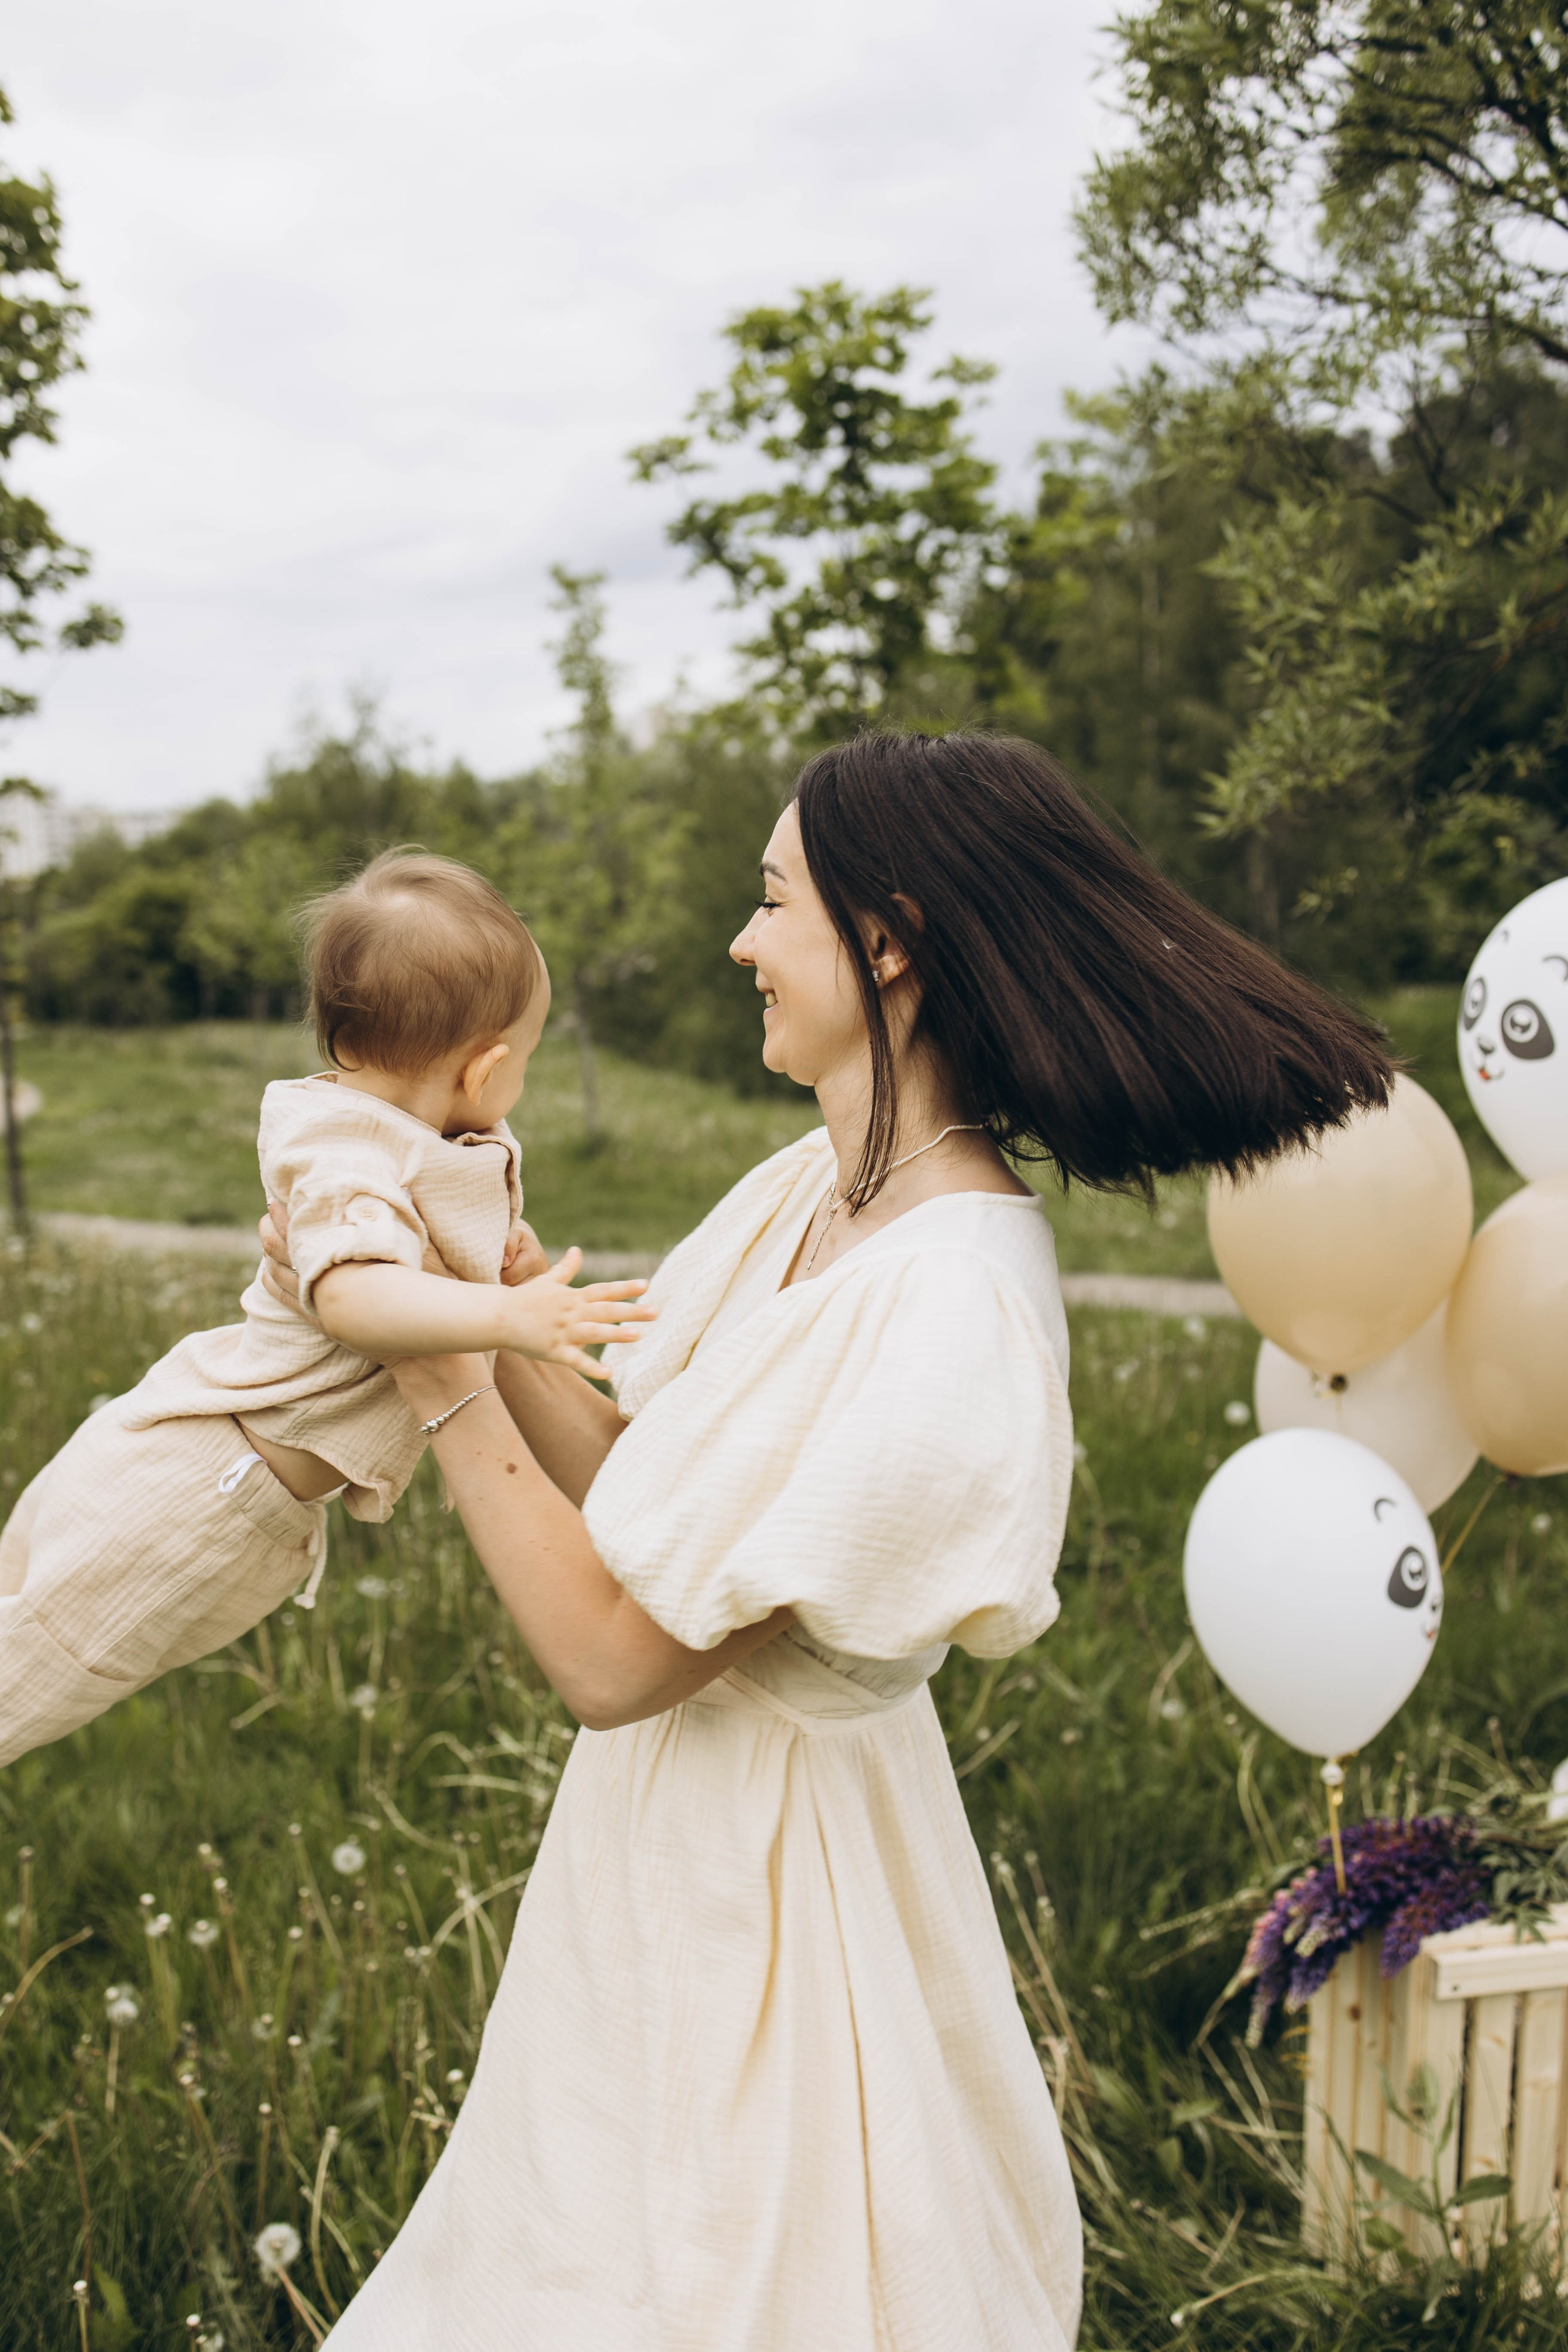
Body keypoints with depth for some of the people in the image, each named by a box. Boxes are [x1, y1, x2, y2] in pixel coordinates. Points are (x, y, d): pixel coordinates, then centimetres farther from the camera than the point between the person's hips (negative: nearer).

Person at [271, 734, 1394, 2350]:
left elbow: (616, 1656, -26)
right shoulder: (815, 1189, -1)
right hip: (677, 1820, 8)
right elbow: (636, 1477, 2)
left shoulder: (948, 1308, -31)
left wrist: (440, 1378, -18)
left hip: (762, 1852, -8)